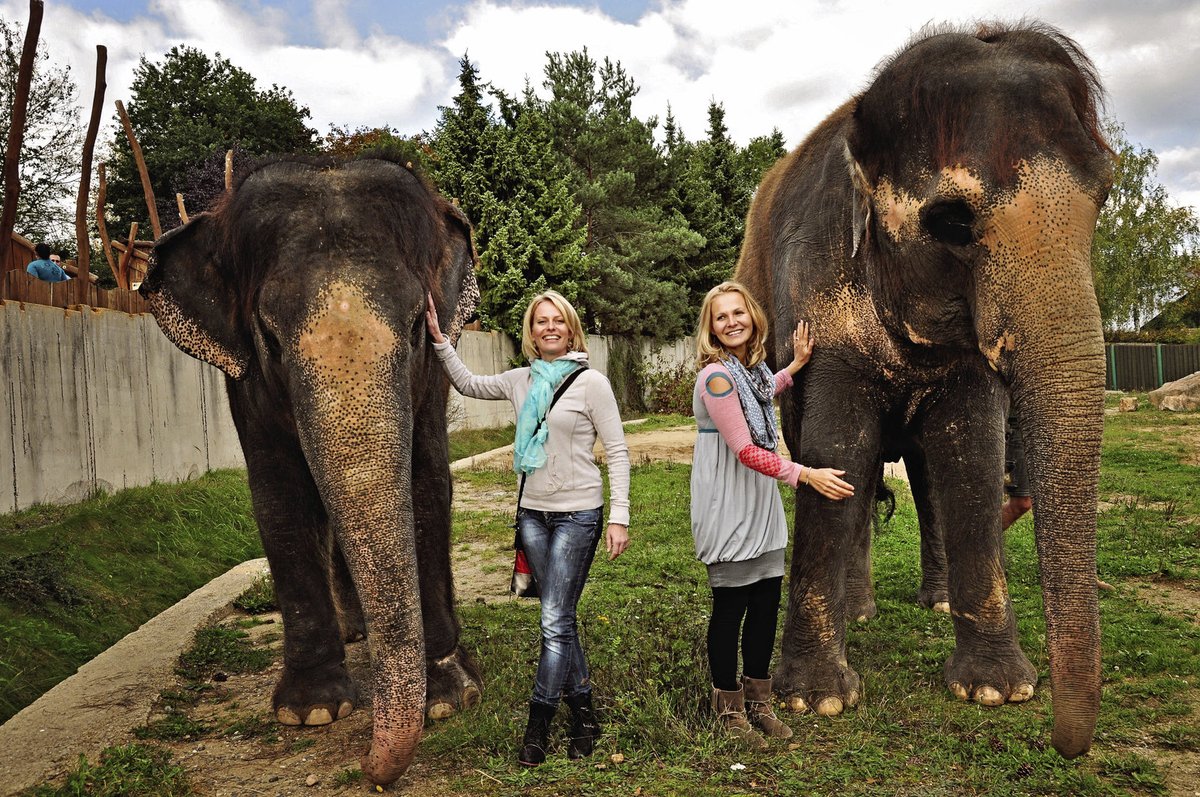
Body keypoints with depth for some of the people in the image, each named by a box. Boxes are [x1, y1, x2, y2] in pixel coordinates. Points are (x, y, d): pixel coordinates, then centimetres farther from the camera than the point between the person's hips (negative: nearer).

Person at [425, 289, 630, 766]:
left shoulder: (591, 382, -8)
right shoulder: (521, 381, 7)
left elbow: (616, 451, -8)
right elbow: (468, 384, 22)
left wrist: (619, 517, -13)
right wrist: (438, 338, 12)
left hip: (577, 514, -5)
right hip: (533, 513, 5)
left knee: (555, 622, -5)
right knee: (561, 619, 11)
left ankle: (536, 729, 5)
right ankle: (583, 714, 24)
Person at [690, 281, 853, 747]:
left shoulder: (754, 369, 7)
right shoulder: (715, 376, -19)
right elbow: (745, 451, -21)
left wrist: (796, 365, 22)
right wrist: (807, 475, -22)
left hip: (762, 505, 8)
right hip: (728, 510, -8)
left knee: (766, 602, 12)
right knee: (730, 607, 3)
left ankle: (757, 701, 27)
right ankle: (729, 708, 19)